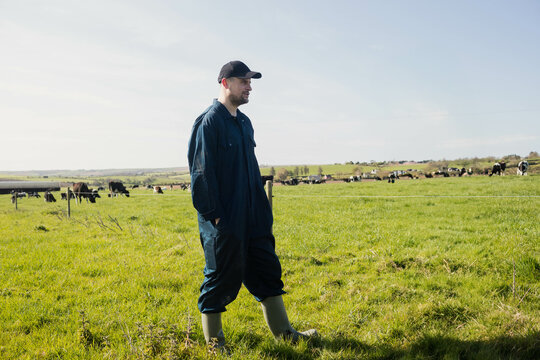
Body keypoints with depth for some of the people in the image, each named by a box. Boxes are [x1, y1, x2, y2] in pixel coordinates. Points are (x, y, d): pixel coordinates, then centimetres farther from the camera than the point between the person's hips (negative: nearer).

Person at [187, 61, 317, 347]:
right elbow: (202, 171, -16)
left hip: (252, 217, 9)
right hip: (224, 221, -8)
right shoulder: (209, 122, -11)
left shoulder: (244, 122, 15)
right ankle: (214, 342, 19)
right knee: (222, 278, 2)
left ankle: (284, 332, 24)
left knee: (267, 270, 13)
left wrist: (262, 209, 16)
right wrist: (214, 215, -18)